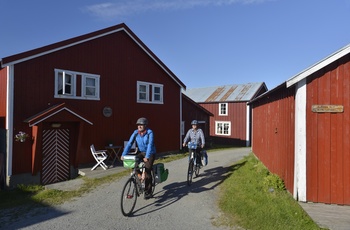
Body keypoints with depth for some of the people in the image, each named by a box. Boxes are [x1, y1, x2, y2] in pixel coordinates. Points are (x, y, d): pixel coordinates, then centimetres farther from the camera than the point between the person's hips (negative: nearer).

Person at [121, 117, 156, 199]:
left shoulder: (150, 132, -19)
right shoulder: (135, 133, -8)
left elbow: (150, 145, -28)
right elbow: (129, 143, -14)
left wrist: (147, 157, -39)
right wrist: (123, 155, -24)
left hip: (150, 153, -4)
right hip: (140, 152, 4)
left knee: (147, 172, -10)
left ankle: (148, 192, 5)